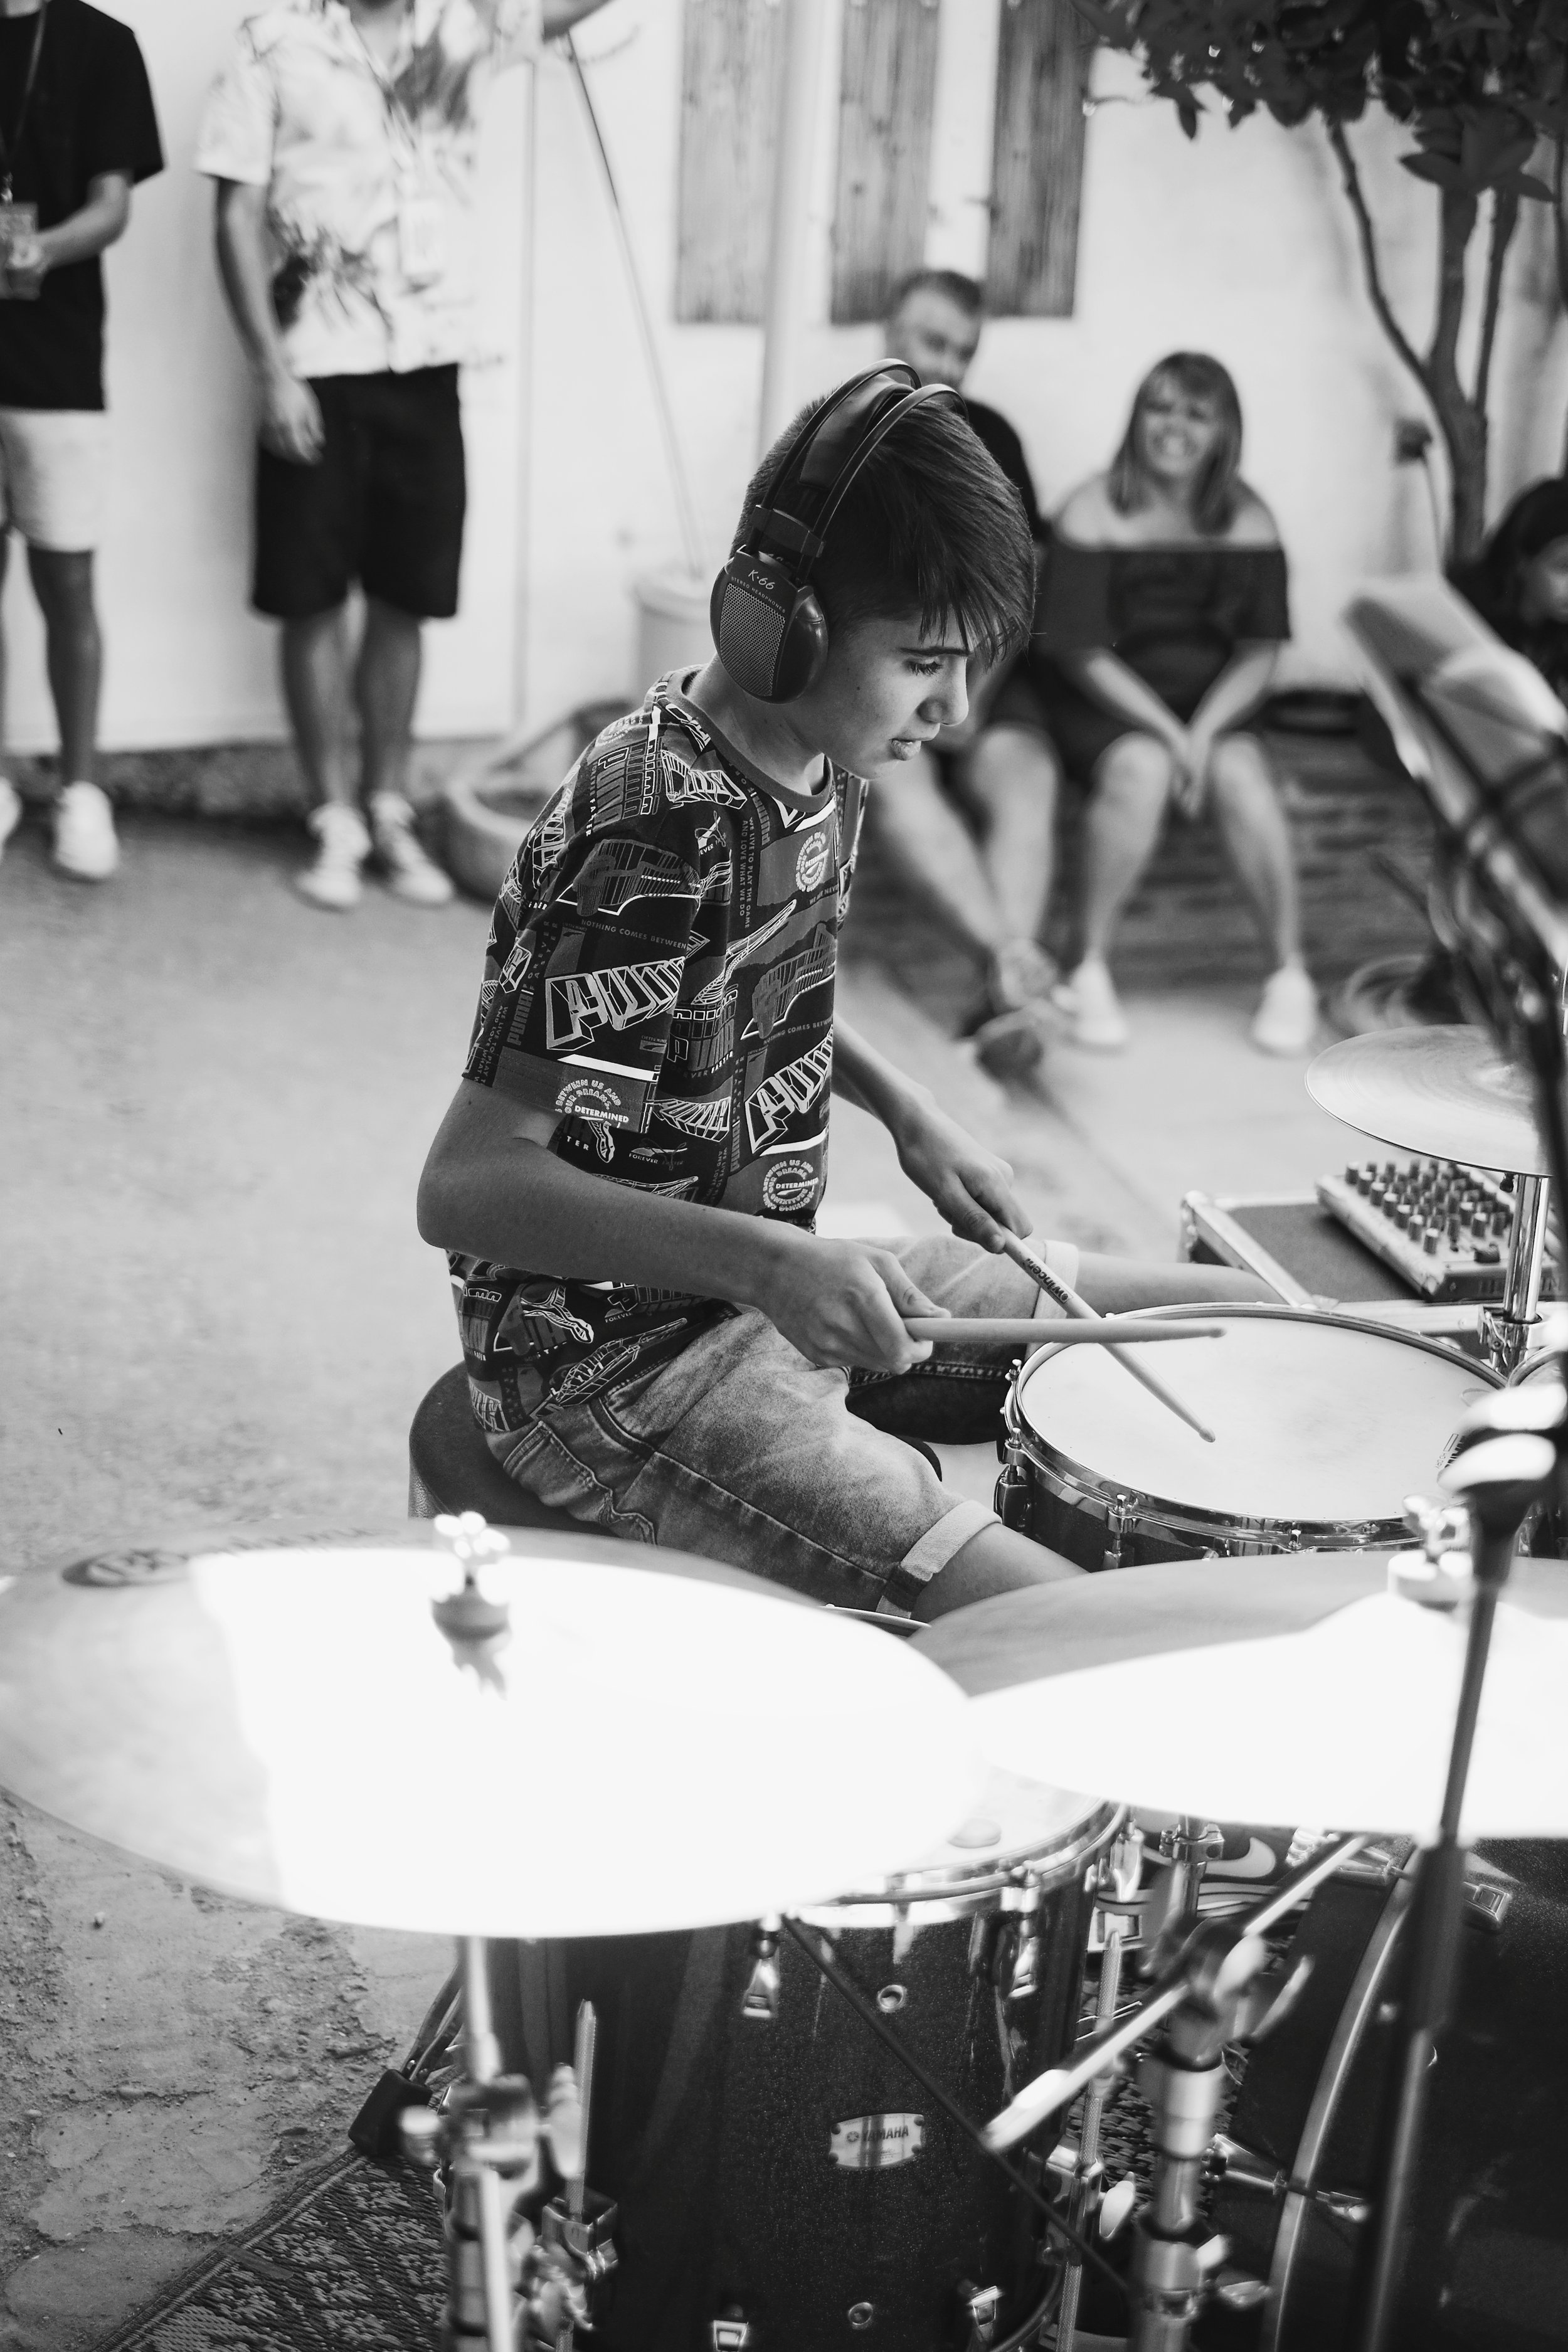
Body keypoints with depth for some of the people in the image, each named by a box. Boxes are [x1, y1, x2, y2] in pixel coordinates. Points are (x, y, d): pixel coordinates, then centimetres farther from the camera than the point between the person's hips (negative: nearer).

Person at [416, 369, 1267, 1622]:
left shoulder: (816, 762, 0)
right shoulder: (660, 838, -27)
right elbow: (465, 1186, -29)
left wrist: (905, 1107, 5)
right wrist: (766, 1262, -38)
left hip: (773, 1283, 9)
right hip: (617, 1370, -9)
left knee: (1246, 1322, 16)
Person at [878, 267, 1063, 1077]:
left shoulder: (989, 437, 15)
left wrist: (974, 688, -8)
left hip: (976, 667, 3)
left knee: (1024, 774, -29)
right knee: (898, 776, -34)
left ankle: (1005, 1000, -45)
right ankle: (1012, 959, -50)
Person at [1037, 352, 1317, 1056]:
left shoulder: (1247, 522, 3)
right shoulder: (1095, 511, -6)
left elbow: (1261, 651, 0)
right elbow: (1081, 651, -10)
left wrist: (1205, 728, -18)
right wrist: (1167, 730, -19)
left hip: (1213, 704, 2)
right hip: (1103, 707, -2)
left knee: (1240, 773, -29)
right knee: (1140, 768, -33)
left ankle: (1291, 977, -17)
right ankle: (1091, 972, -21)